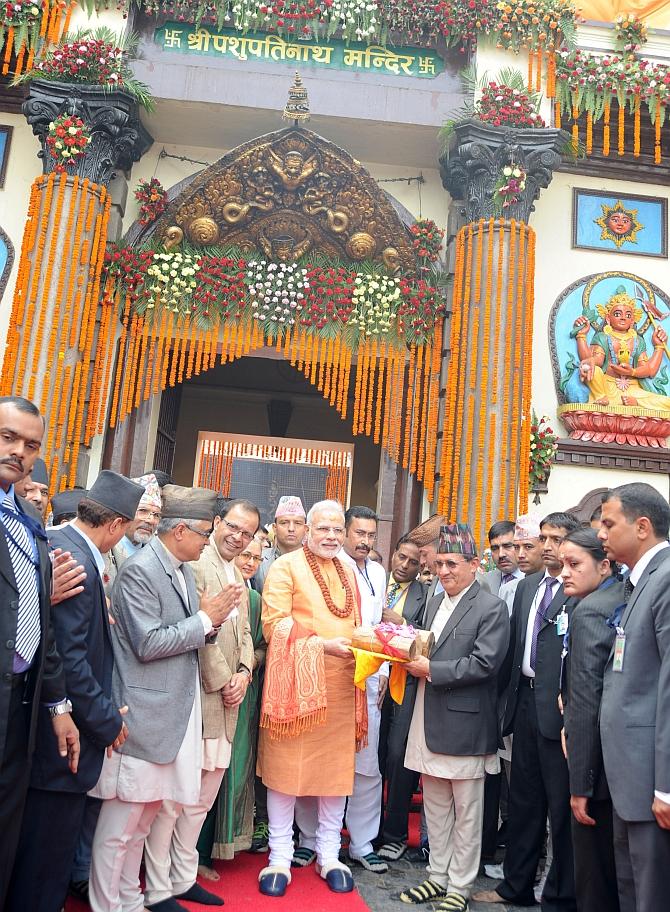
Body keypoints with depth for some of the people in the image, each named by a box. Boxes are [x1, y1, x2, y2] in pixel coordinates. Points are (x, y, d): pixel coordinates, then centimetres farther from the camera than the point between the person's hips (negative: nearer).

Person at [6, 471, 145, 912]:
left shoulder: (58, 543, 5)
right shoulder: (78, 564, -25)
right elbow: (70, 660, -26)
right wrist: (107, 721, -16)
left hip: (53, 720, 10)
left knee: (48, 838, 24)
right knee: (51, 839, 9)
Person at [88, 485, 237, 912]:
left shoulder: (184, 570, 11)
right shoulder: (140, 570, -16)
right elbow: (148, 644, -20)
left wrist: (209, 616, -1)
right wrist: (204, 619, -15)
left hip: (175, 712, 9)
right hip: (144, 714, -9)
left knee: (145, 815, 19)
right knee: (122, 822, 4)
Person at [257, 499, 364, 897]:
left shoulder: (348, 572, 14)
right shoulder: (286, 566, -5)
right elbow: (275, 624, -12)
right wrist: (322, 645, -20)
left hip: (340, 684, 5)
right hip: (297, 682, -5)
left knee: (337, 766, 10)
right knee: (286, 764, 4)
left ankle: (329, 855, 26)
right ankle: (280, 857, 20)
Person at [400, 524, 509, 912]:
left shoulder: (492, 607, -10)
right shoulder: (434, 603, 13)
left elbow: (484, 663, -18)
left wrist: (432, 670, -18)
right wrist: (413, 658, -3)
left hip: (465, 722, -7)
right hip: (430, 719, 7)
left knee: (466, 811, 8)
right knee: (435, 806, 18)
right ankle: (438, 876, 32)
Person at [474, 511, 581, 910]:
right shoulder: (527, 585, 12)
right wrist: (508, 695, 13)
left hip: (559, 708, -7)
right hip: (525, 700, 7)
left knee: (562, 803, 7)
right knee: (523, 799, 19)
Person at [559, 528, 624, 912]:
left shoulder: (589, 611, -18)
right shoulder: (629, 600, 6)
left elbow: (586, 705, -21)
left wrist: (580, 785, -16)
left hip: (602, 763, -9)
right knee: (621, 874, 22)